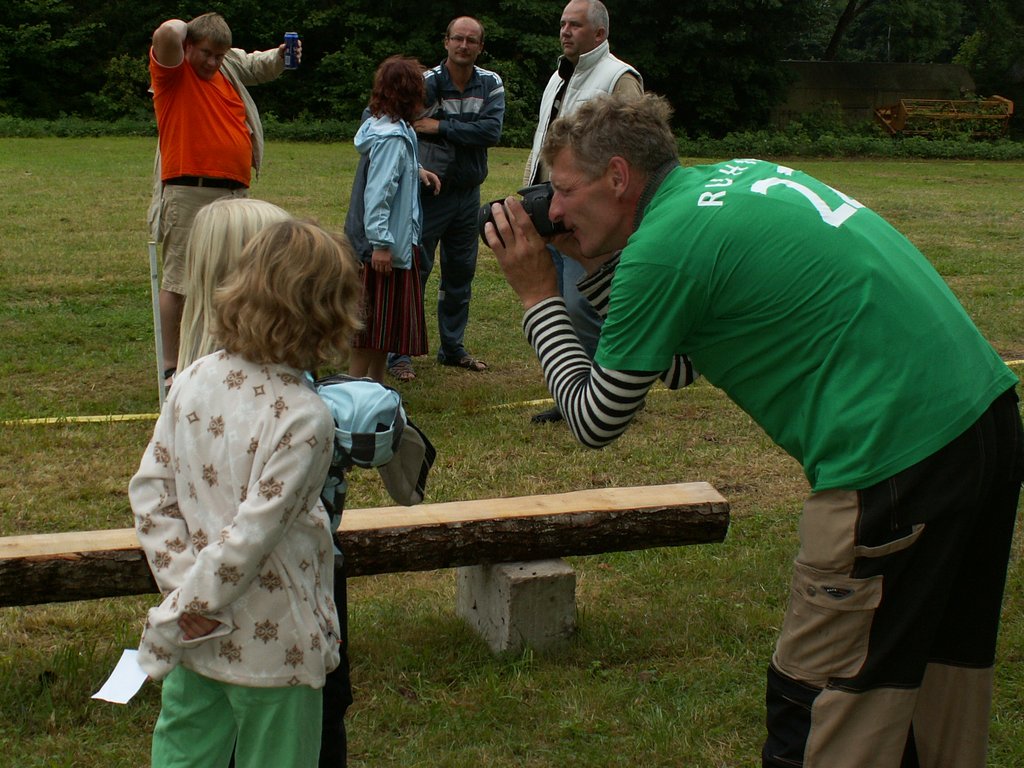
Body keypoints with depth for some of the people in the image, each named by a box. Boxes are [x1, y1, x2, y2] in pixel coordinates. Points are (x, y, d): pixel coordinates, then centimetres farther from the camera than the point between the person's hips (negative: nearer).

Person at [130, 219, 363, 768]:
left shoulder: (194, 379, -4)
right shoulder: (304, 419, -23)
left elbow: (149, 490, -2)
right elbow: (252, 533, -24)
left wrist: (182, 584, -4)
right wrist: (184, 611, -13)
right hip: (272, 644, -6)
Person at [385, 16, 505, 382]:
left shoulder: (491, 85, 0)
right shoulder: (426, 83, -11)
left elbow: (491, 131, -15)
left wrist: (440, 127, -21)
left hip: (468, 194, 5)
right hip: (429, 192, -4)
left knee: (460, 273, 13)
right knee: (414, 271, -3)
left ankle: (453, 348, 26)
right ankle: (400, 355, 4)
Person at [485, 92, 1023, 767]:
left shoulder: (663, 244, -13)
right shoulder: (736, 177, 14)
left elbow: (597, 422, -2)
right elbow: (649, 335, 26)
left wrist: (539, 295, 6)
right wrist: (590, 265, 17)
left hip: (899, 454, -10)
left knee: (820, 703, 3)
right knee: (945, 666, 24)